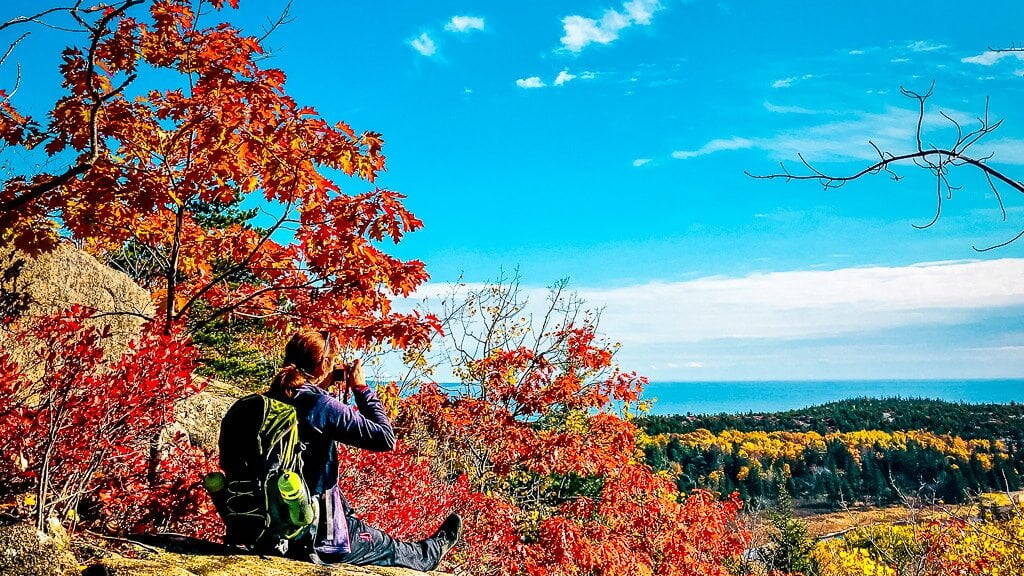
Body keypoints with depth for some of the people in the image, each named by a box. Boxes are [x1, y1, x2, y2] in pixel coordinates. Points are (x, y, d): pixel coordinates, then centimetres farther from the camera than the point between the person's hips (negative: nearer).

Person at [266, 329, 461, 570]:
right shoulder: (320, 405, -23)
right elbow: (386, 439, -16)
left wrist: (321, 388, 8)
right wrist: (361, 388, -8)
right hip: (318, 537, -7)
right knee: (392, 549, 24)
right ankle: (433, 551, 53)